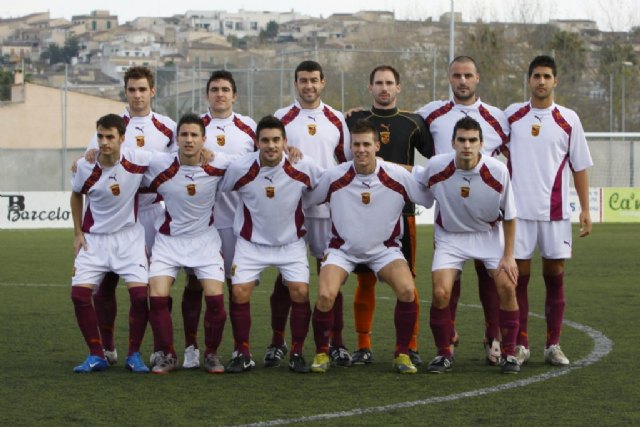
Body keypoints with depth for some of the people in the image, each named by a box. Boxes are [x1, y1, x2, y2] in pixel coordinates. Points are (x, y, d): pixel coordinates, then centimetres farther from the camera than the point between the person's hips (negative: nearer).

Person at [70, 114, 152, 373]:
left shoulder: (138, 160, -16)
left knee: (140, 293, -16)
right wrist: (77, 233, 6)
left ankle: (134, 355, 2)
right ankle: (96, 356, 2)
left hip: (129, 237, -1)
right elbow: (76, 195, 10)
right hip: (94, 238, 1)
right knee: (79, 293, -12)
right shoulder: (85, 166, -11)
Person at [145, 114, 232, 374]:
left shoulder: (220, 164, -10)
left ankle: (212, 354, 10)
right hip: (169, 240, 0)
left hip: (205, 240, 0)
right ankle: (165, 355, 4)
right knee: (157, 296, -15)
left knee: (215, 298, -13)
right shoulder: (158, 166, -13)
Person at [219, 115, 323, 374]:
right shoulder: (240, 169, -17)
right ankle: (242, 354, 4)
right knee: (239, 292, -12)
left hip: (291, 243, 0)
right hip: (251, 243, 0)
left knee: (300, 292, -14)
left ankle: (297, 353, 3)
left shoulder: (304, 167, -16)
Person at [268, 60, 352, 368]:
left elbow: (347, 163, 13)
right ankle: (277, 343, 8)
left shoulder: (336, 120, 10)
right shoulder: (282, 118, 4)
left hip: (328, 207, 1)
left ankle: (336, 343, 8)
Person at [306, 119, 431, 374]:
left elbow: (432, 198, 1)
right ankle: (321, 353, 1)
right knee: (325, 296, -25)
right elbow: (303, 200, 3)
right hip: (342, 248, 0)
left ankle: (402, 354, -5)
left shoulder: (398, 176, -12)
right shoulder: (333, 177, -11)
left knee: (407, 290, -27)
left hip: (385, 248, 0)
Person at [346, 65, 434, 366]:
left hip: (402, 209, 0)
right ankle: (363, 347, 8)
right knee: (365, 280, 2)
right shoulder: (355, 120, 8)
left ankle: (411, 346, 5)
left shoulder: (412, 123, 8)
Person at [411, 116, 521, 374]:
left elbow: (509, 217, -8)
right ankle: (444, 354, 5)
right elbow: (411, 177, 5)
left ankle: (509, 353, 3)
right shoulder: (436, 167, -20)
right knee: (440, 293, -16)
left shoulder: (498, 171, -20)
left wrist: (508, 256, -8)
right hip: (450, 237, 0)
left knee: (507, 287, -14)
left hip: (489, 235, 0)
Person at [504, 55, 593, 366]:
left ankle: (553, 346, 11)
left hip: (555, 211, 0)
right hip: (519, 210, 0)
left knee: (555, 276, 3)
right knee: (519, 276, 1)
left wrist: (585, 210, 1)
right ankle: (520, 345, 8)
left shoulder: (568, 119, 2)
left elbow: (580, 167, 6)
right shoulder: (512, 115, 4)